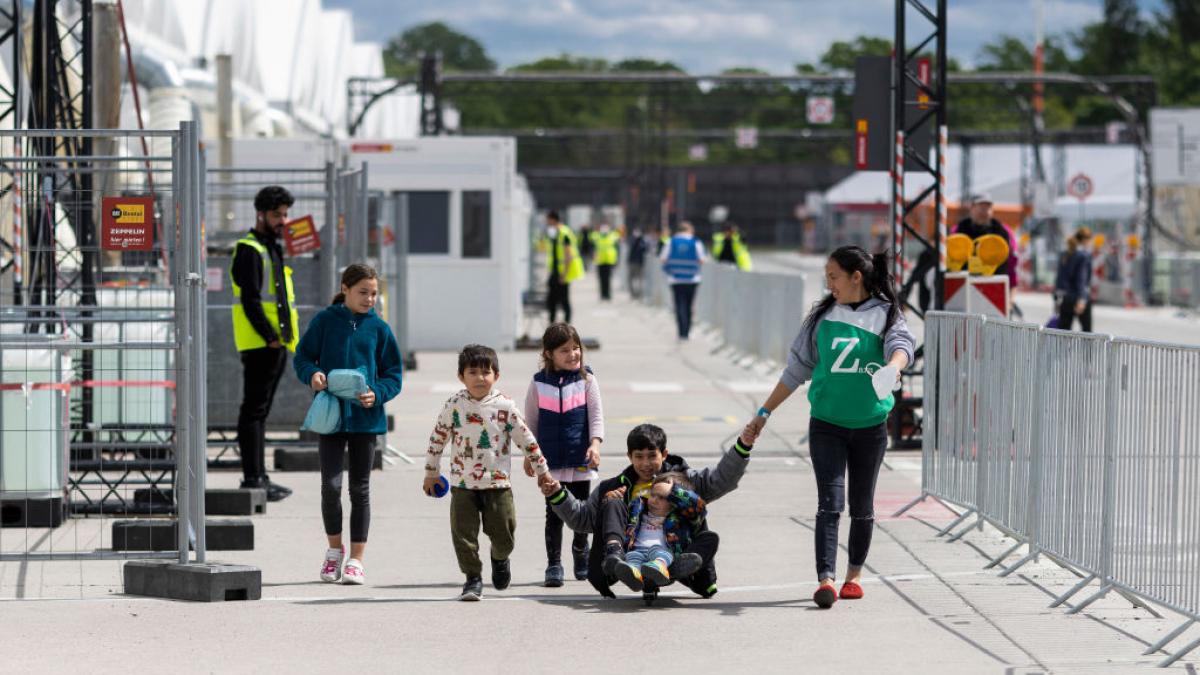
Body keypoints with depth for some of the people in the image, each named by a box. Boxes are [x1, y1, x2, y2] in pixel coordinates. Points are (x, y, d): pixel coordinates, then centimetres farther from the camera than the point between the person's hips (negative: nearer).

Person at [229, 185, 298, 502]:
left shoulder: (273, 250, 21)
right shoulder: (250, 250, -9)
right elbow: (250, 300, -18)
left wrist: (287, 338, 16)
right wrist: (269, 336, -21)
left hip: (277, 344, 10)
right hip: (259, 344, -10)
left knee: (260, 410, 12)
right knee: (254, 409, -9)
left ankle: (259, 476, 16)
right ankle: (252, 478, -10)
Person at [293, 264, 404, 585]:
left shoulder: (378, 328, 3)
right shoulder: (325, 321, 1)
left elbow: (394, 374, 6)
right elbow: (302, 356, 6)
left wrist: (376, 394, -12)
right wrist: (312, 373, -16)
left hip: (365, 417, 1)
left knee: (360, 489, 5)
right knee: (331, 485, -7)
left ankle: (355, 560, 12)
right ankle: (335, 549, 16)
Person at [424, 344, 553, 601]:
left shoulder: (505, 406, -3)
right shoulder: (454, 406, -2)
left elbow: (526, 439, 4)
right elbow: (437, 438, 8)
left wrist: (542, 470, 8)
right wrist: (431, 472, 12)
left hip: (497, 482, 0)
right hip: (462, 483, 0)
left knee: (503, 534, 6)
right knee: (464, 534, -3)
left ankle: (500, 559, 38)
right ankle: (473, 578, 9)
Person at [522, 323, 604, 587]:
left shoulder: (586, 379, 0)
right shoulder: (539, 383, 0)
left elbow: (596, 414, 0)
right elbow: (531, 420, 8)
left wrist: (595, 444, -14)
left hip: (581, 458, 1)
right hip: (551, 460, -1)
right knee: (554, 513, -2)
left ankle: (581, 557, 31)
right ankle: (554, 565, 1)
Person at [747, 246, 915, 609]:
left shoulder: (886, 314, -1)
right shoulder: (823, 316, 6)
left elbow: (901, 344, -22)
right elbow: (797, 368, 13)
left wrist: (893, 365, -46)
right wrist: (765, 412, 15)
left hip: (870, 425, -1)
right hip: (826, 424, 1)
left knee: (861, 505, 11)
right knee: (829, 501, -12)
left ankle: (854, 575, 26)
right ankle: (826, 580, -21)